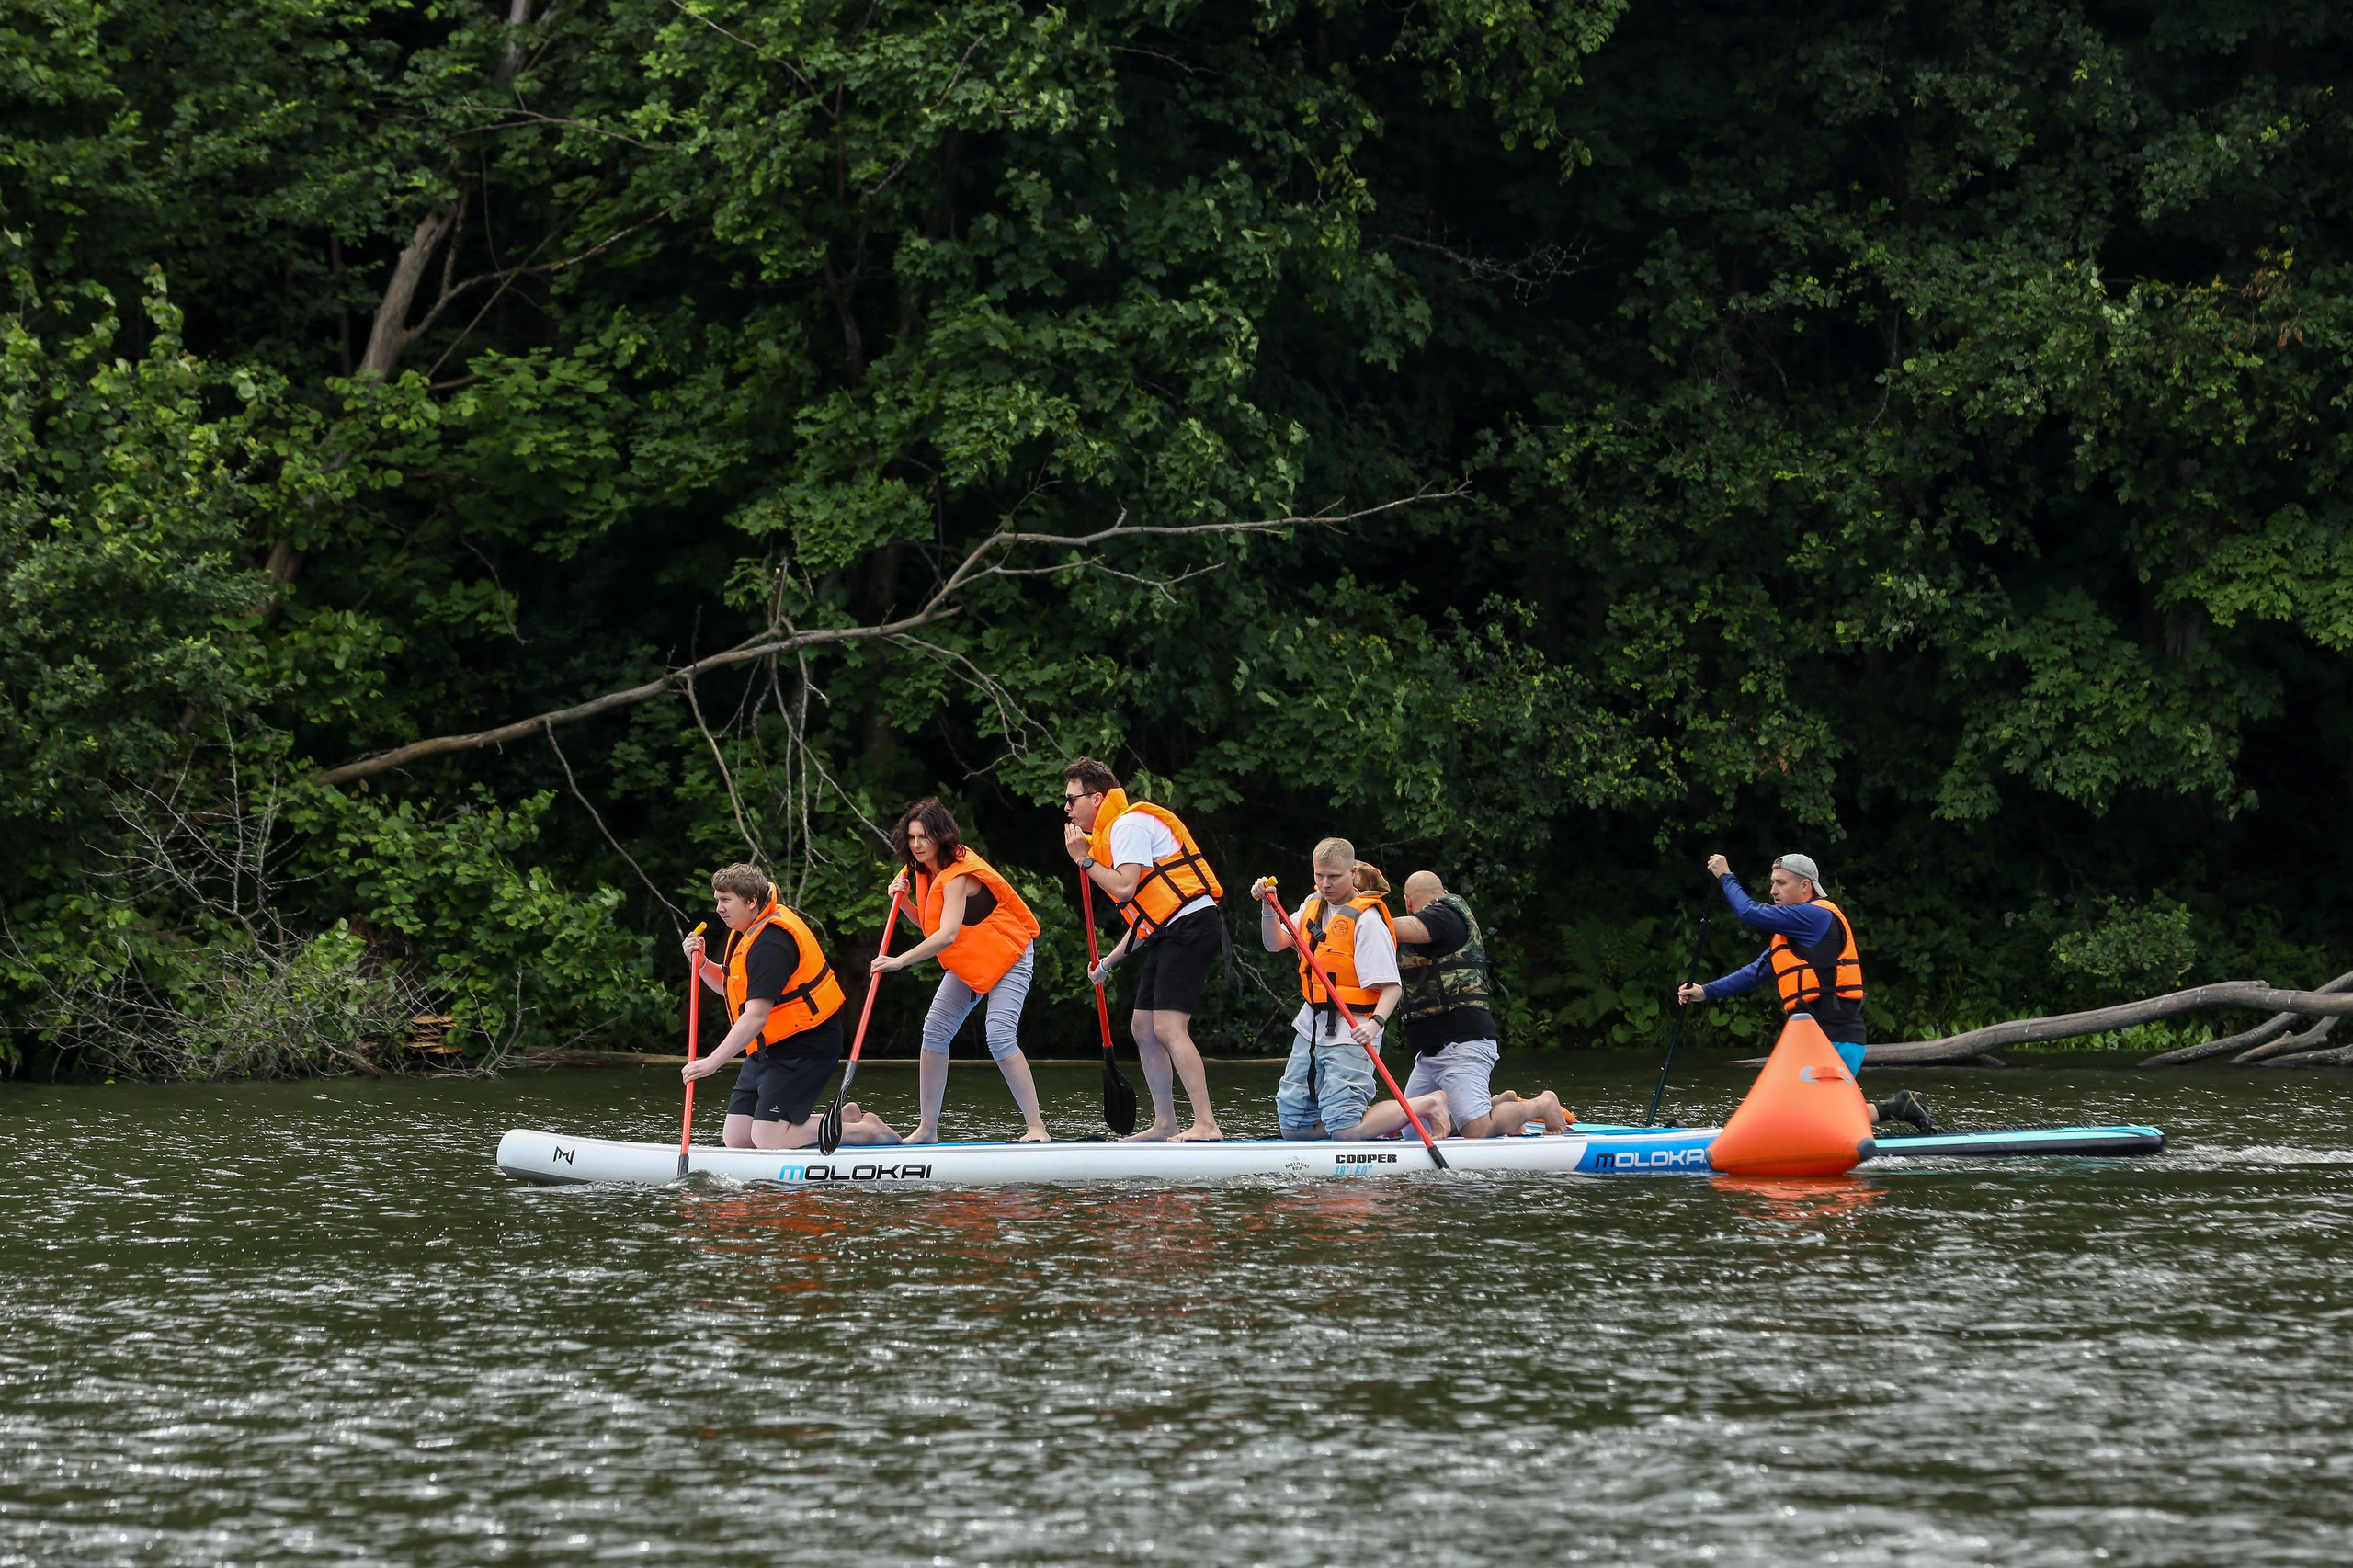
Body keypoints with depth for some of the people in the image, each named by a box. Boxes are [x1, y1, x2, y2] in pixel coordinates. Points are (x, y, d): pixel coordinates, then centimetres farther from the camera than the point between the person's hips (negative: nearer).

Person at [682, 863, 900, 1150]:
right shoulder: (749, 931, 9)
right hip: (769, 1050, 10)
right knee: (737, 1138, 3)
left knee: (766, 1139, -16)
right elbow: (730, 988, 20)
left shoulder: (769, 943, -23)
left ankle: (866, 1130, -1)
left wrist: (713, 1062, -35)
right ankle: (843, 1120, 12)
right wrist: (701, 964, 1)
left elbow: (756, 1017, -31)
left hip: (803, 1048, -10)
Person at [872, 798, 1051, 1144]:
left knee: (1000, 1036, -22)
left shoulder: (957, 875, -26)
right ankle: (928, 1129, 2)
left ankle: (1036, 1128, -19)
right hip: (967, 962, 9)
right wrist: (902, 900, -9)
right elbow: (929, 926, 7)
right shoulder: (924, 870, 2)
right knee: (935, 1030, -2)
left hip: (1008, 956, -9)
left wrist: (900, 961, -45)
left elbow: (947, 934, -39)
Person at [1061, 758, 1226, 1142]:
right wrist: (1108, 962, 22)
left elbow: (1125, 887, -21)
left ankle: (1206, 1125, -22)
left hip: (1191, 924, -11)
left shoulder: (1128, 824, -8)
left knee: (1168, 1026, -18)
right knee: (1143, 1027, 11)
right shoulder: (1114, 831, 23)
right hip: (1168, 935, 11)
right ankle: (1165, 1124, 16)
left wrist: (1084, 860, -7)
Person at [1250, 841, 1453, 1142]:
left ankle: (1428, 1104, 0)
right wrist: (1268, 907, -8)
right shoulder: (1314, 905, 8)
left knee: (1345, 1130, -16)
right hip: (1311, 1027, 8)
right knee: (1293, 1127, 7)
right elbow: (1274, 944, 8)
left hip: (1349, 1035, -8)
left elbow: (1391, 986, -19)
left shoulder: (1366, 919, -15)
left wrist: (1375, 1023, -37)